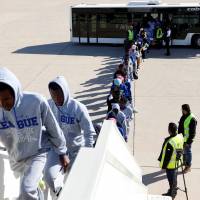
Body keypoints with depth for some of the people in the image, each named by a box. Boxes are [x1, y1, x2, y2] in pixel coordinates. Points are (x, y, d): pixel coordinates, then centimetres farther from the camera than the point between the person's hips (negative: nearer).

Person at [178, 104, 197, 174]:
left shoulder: (192, 119, -24)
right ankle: (184, 162, 41)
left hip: (187, 140, -8)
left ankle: (188, 166, 22)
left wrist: (189, 142, -19)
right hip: (181, 138, 8)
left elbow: (193, 132, -21)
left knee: (188, 152, 7)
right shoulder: (183, 116, 2)